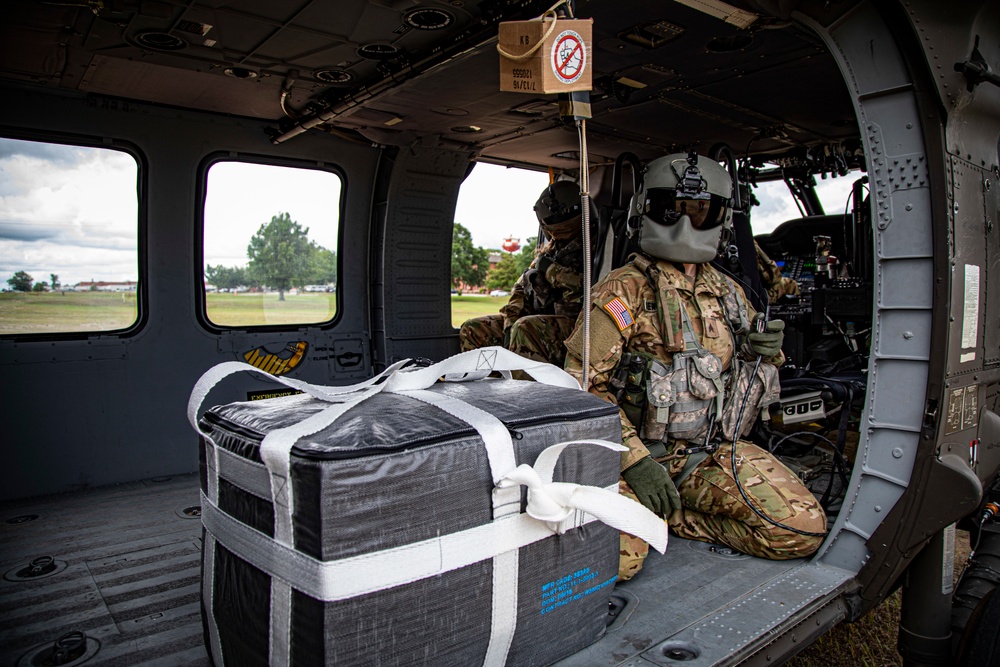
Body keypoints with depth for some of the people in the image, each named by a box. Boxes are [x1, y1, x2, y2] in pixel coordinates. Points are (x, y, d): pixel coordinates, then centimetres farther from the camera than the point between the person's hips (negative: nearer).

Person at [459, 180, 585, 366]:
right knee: (472, 330, 1)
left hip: (574, 324, -8)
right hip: (538, 319, 8)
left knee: (525, 329, -37)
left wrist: (551, 269, -8)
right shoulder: (547, 249, 22)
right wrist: (511, 323, 0)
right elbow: (521, 288, 17)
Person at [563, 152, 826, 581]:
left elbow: (750, 374, 25)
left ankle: (676, 519, 4)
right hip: (639, 450, -5)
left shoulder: (729, 293, 13)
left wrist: (766, 352, 1)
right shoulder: (622, 291, -7)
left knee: (803, 529, -12)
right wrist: (634, 459, -21)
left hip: (716, 451, 6)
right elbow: (582, 385, -13)